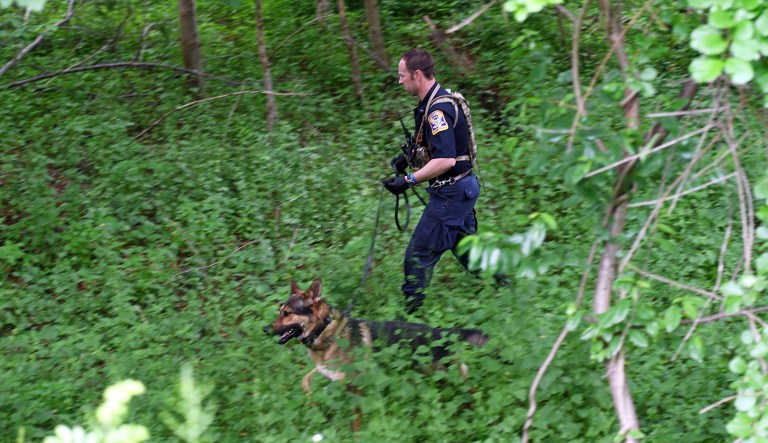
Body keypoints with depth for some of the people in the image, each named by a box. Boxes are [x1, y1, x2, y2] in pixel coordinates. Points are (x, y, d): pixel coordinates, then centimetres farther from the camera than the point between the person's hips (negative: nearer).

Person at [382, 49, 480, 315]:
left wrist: (409, 181, -29)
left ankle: (409, 310, 2)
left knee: (419, 253, -5)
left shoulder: (437, 110, -23)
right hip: (462, 188, 10)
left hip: (451, 192, -10)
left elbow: (446, 160, -30)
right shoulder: (435, 101, 10)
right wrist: (408, 158, 15)